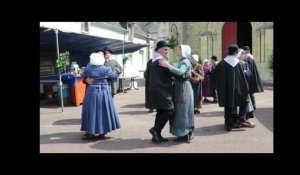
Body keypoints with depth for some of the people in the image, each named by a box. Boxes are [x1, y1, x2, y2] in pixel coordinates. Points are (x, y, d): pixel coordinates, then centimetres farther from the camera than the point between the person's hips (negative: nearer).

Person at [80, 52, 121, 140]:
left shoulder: (87, 69, -2)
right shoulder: (106, 69, -5)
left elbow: (82, 77, 15)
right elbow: (115, 75, 8)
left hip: (92, 92, 0)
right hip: (104, 92, 0)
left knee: (91, 111, 7)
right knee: (103, 111, 10)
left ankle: (90, 132, 9)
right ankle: (102, 132, 15)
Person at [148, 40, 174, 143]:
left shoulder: (153, 61, 16)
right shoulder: (162, 61, -14)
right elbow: (172, 73, -14)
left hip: (156, 89, 10)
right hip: (162, 90, -10)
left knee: (161, 112, 11)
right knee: (169, 110, -7)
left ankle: (157, 135, 13)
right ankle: (155, 129, -5)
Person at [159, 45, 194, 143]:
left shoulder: (185, 61, -13)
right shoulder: (181, 62, 17)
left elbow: (181, 72, -32)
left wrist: (168, 66, -34)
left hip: (183, 88, -10)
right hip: (179, 88, 10)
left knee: (182, 111, -4)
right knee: (180, 112, 12)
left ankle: (186, 135, 5)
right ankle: (183, 134, 20)